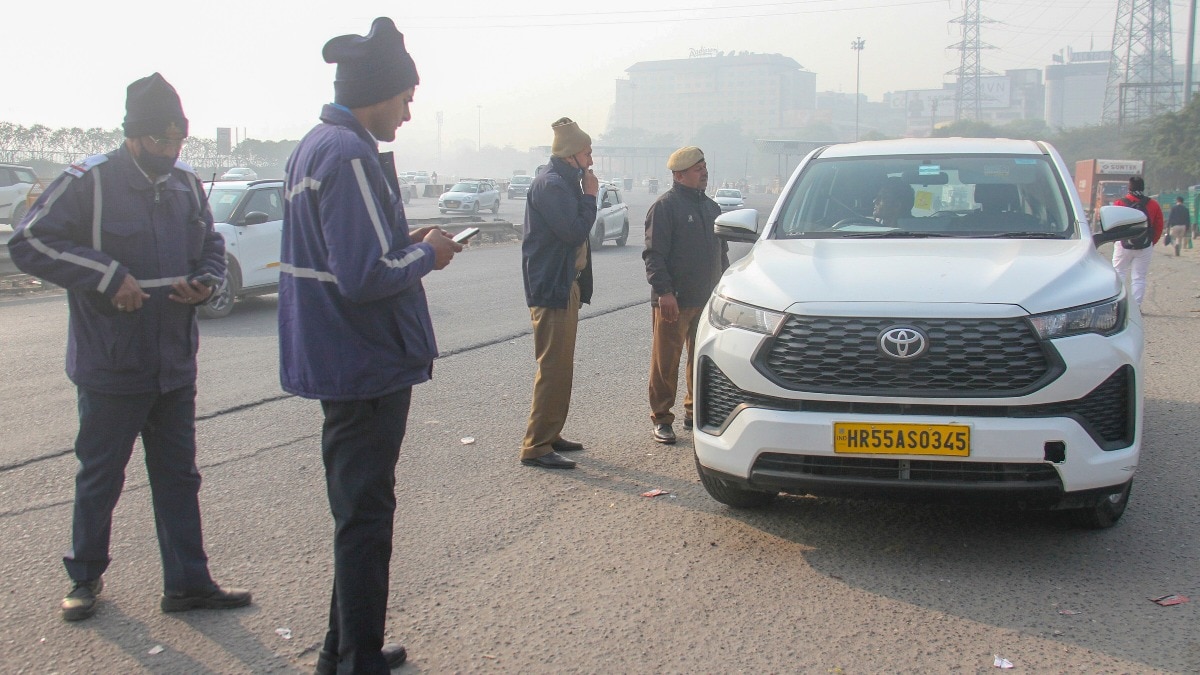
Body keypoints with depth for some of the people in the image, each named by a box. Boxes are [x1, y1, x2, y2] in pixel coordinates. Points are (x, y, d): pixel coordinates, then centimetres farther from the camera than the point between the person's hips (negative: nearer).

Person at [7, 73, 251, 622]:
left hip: (175, 365, 5)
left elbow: (211, 242, 21)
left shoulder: (187, 183, 6)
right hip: (110, 366, -5)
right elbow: (28, 242, -15)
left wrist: (206, 280, -2)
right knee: (100, 477, 10)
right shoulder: (88, 181, -12)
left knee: (178, 475, 11)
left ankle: (188, 582, 21)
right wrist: (108, 277, -21)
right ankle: (85, 576, 29)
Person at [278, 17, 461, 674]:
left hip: (337, 363, 10)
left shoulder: (312, 146, 12)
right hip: (368, 366, -10)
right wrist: (426, 253, -10)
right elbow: (366, 275, -27)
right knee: (365, 517, 0)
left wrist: (406, 242, 8)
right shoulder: (350, 155, -20)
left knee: (359, 510, 20)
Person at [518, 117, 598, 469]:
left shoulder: (563, 182, 16)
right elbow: (575, 231, -22)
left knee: (560, 366, 17)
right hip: (552, 286, -11)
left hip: (566, 283, 11)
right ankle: (536, 447, -6)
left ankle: (550, 436, 26)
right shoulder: (550, 183, -15)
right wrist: (590, 195, -13)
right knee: (554, 368, -10)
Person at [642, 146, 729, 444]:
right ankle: (661, 419, 7)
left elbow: (721, 252, 23)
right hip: (673, 302, -7)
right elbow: (654, 254, -14)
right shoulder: (665, 206, -8)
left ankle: (695, 412, 26)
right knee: (666, 363, -1)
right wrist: (664, 291, -21)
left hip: (707, 300, 7)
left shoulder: (711, 207, 16)